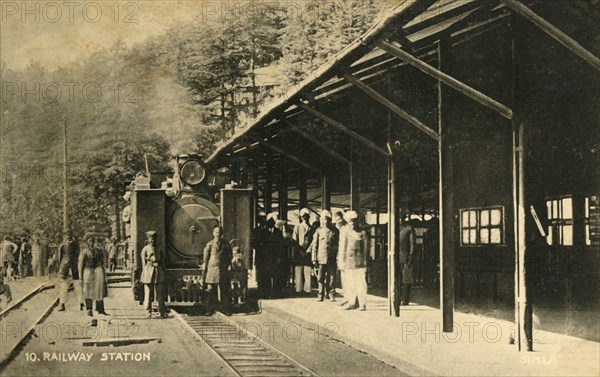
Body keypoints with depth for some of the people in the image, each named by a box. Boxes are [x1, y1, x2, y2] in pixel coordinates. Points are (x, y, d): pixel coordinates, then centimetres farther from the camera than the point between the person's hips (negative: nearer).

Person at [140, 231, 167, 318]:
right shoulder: (145, 249, 2)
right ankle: (149, 311, 8)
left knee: (160, 293, 0)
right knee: (148, 293, 0)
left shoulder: (159, 250, 14)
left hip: (158, 272, 3)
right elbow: (143, 262, 0)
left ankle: (162, 311, 3)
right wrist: (144, 274, -6)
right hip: (148, 272, -3)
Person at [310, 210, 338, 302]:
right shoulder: (319, 230, 5)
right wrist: (314, 259, -1)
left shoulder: (335, 231, 5)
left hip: (331, 259, 0)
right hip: (321, 258, 0)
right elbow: (314, 245, 5)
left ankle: (330, 294, 13)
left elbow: (338, 245, 9)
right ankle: (321, 295, 12)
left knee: (331, 278, 2)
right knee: (320, 278, 3)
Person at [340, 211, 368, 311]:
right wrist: (343, 261, 8)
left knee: (361, 283, -5)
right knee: (350, 284, 7)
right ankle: (351, 303, 15)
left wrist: (365, 261, -3)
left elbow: (366, 247, 1)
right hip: (349, 261, 4)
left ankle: (362, 304, 0)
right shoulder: (346, 232, 10)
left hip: (360, 262, -4)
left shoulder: (362, 232, 1)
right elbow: (343, 247, 13)